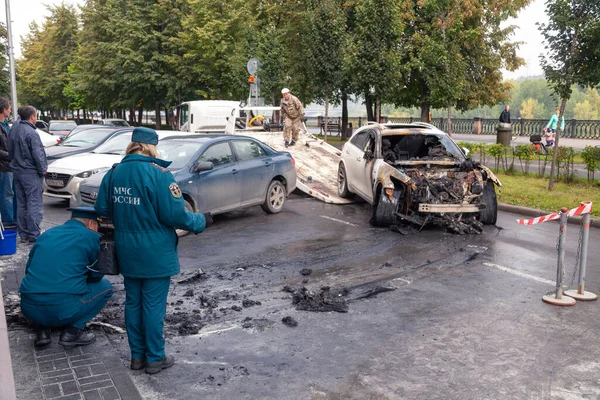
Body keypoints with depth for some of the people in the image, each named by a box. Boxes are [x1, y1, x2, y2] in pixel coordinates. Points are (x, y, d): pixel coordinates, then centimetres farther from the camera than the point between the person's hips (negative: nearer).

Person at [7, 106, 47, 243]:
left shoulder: (14, 128, 8)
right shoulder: (31, 133, -18)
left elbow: (10, 150, 15)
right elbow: (37, 154, -19)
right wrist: (42, 169, -7)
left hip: (17, 171, 9)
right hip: (30, 173, -8)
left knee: (21, 204, 13)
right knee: (34, 204, -3)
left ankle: (23, 234, 19)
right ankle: (34, 235, -2)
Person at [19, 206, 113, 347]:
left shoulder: (47, 234, 17)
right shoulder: (91, 237, 2)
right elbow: (97, 275, 12)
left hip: (29, 309, 6)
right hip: (64, 309, -6)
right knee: (104, 285, 17)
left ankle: (41, 330, 16)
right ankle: (72, 332, 6)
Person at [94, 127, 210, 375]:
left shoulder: (114, 173, 1)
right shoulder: (158, 174, -18)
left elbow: (102, 209, 6)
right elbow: (175, 215, -19)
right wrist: (201, 221, -2)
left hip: (127, 252, 6)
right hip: (155, 253, -6)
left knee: (133, 302, 16)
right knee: (154, 305, 5)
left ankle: (137, 355, 28)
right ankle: (155, 358, 18)